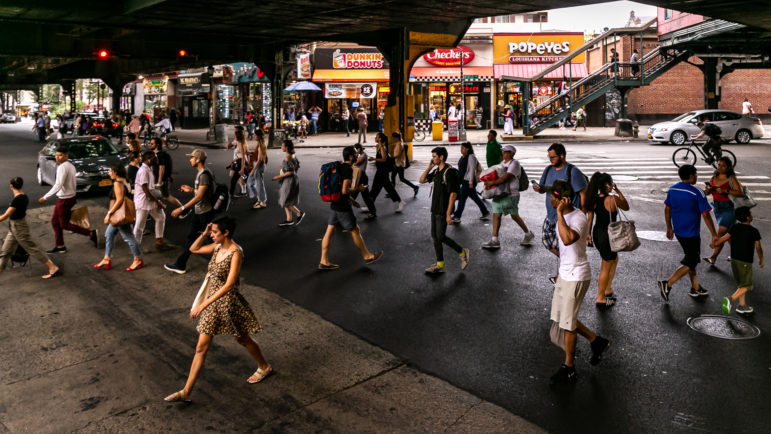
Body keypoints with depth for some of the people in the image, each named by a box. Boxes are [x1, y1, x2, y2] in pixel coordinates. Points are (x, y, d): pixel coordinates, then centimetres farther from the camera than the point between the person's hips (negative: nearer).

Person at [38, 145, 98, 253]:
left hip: (65, 199, -10)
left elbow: (58, 185, -26)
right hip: (70, 197, 10)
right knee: (55, 221, 16)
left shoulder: (62, 167, -20)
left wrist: (45, 197, -25)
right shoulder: (71, 166, 9)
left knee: (64, 224, 1)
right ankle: (60, 246, 21)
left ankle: (90, 233, 3)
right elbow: (74, 183, 16)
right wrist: (74, 198, 22)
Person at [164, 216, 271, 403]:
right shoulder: (217, 247, 2)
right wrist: (204, 234, -1)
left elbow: (229, 284, -27)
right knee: (201, 348, 7)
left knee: (243, 339, 15)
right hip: (211, 301, 7)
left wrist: (204, 304, -29)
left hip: (228, 302, -7)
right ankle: (186, 392, 11)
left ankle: (264, 367, 41)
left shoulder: (236, 252, -22)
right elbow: (193, 249, 18)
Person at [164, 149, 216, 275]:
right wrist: (191, 189, 9)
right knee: (191, 237, 13)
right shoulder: (199, 173, 9)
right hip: (198, 211, 10)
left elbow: (199, 196, -26)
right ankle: (180, 265, 21)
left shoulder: (204, 175, -21)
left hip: (205, 212, -10)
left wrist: (181, 209, -26)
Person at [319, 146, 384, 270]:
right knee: (355, 230, 4)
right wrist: (357, 189, -10)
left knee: (330, 231, 7)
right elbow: (345, 190, -25)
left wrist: (350, 199, 24)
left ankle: (324, 261, 10)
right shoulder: (348, 169, -18)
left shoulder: (339, 167, 12)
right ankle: (367, 256, 19)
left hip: (335, 204, 9)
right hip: (343, 207, -9)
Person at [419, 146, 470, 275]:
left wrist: (448, 214, -22)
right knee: (435, 236, 9)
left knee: (441, 237, -6)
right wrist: (429, 167, 4)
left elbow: (453, 194, -19)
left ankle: (462, 252, 15)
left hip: (443, 211, -9)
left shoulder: (450, 172, -17)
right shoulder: (436, 171, 10)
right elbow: (422, 180, 18)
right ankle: (440, 265, 17)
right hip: (435, 210, 9)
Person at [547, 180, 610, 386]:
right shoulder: (564, 216, 5)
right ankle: (596, 341, 35)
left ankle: (569, 368, 19)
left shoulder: (579, 218, -24)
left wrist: (560, 213, -37)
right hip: (565, 274, 9)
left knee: (567, 322, 2)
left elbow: (568, 239, -46)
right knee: (561, 318, 17)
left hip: (577, 277, -9)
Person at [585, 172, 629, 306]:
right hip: (608, 235, -7)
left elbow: (590, 218, 5)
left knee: (614, 259, 27)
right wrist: (618, 191, 0)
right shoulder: (613, 199, -19)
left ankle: (608, 289, 33)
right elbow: (626, 207, 0)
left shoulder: (593, 199, -2)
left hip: (596, 233, 7)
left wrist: (589, 233, 15)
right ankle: (600, 298, 19)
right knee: (606, 267, 8)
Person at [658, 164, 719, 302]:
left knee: (692, 258, 21)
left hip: (678, 232, 7)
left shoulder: (672, 189, 2)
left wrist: (669, 228, 20)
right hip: (691, 234, -7)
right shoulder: (697, 193, -17)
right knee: (690, 263, 2)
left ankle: (695, 288, 29)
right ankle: (667, 284, -9)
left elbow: (667, 210, 9)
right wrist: (714, 235, -10)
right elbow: (706, 215, -17)